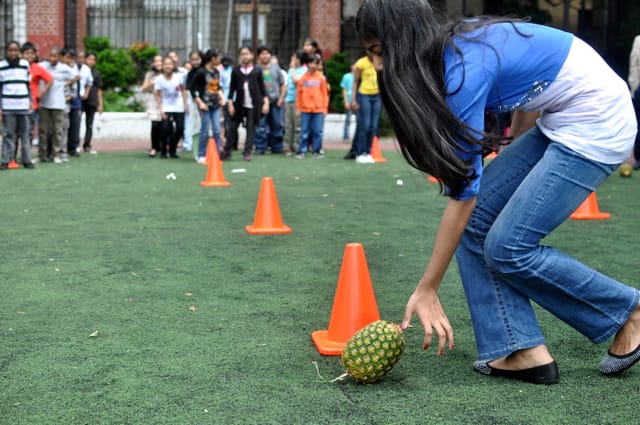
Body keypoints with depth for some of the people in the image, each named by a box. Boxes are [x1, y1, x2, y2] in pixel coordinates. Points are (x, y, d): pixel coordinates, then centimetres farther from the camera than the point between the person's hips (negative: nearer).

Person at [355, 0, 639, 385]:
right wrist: (516, 163, 15)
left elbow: (463, 192, -23)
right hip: (554, 119, 9)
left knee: (508, 248, -10)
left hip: (598, 122, -9)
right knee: (476, 221, -1)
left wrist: (427, 290, -18)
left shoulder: (464, 71, -25)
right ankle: (523, 351, -1)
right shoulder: (456, 42, 0)